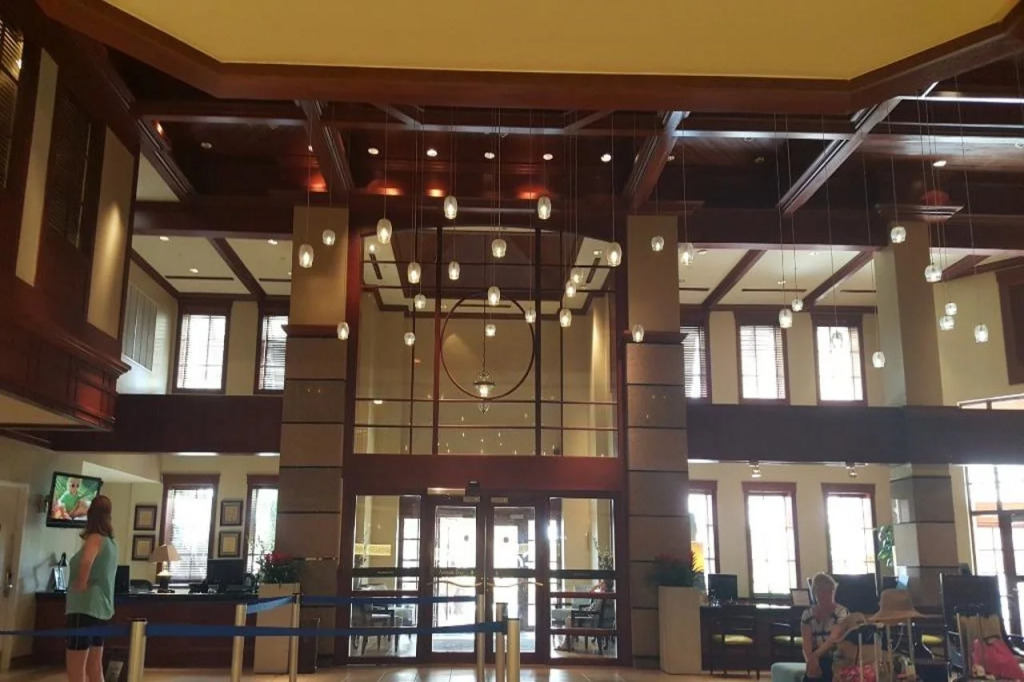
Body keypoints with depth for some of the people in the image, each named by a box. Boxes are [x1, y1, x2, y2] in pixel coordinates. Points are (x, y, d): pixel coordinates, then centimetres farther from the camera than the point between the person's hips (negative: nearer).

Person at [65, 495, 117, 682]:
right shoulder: (111, 541, 12)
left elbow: (86, 561, -33)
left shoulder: (95, 538, -11)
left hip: (85, 608, -8)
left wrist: (81, 585, -22)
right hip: (101, 609, 8)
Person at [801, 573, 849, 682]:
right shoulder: (807, 614, 7)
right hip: (817, 661, 3)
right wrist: (811, 660, -25)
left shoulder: (841, 612, -3)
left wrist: (814, 656, -28)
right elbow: (806, 644, -3)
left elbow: (833, 640, -16)